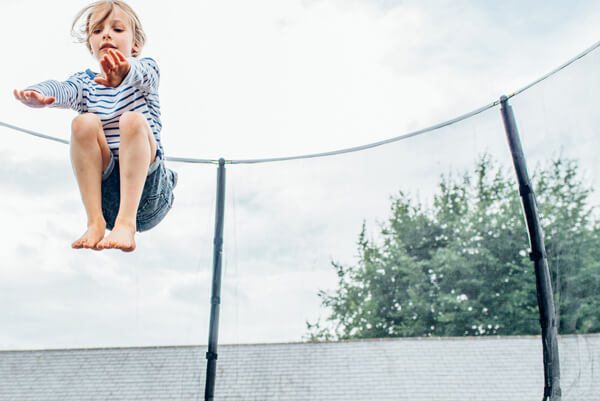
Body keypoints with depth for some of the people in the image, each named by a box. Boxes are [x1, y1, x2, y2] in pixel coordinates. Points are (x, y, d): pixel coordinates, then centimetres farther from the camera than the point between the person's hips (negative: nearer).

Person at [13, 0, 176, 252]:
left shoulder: (146, 70, 8)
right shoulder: (85, 83, 13)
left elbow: (144, 73, -19)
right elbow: (62, 90, -12)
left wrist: (125, 72, -46)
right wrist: (38, 95, -38)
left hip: (146, 185, -1)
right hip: (104, 187, 2)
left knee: (132, 120, -27)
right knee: (85, 122, -22)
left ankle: (126, 224, -36)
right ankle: (95, 222, -25)